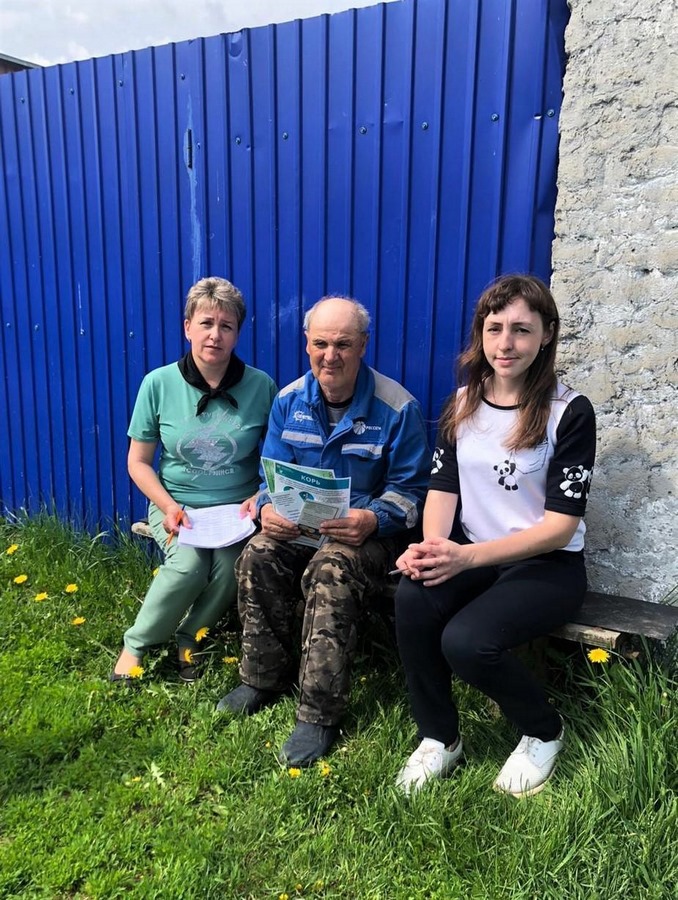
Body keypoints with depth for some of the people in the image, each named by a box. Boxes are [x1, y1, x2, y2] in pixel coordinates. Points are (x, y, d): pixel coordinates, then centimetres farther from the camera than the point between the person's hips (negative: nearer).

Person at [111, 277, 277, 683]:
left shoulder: (261, 387, -5)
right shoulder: (159, 383, -5)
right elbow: (138, 462, 2)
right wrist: (169, 506, -13)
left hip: (237, 509, 1)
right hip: (177, 504, 0)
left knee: (230, 567, -27)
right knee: (189, 563, -28)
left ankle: (189, 638, 4)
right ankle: (136, 645, 0)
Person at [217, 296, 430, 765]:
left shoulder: (398, 408, -11)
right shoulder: (289, 401, 3)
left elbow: (409, 491, -8)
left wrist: (372, 521, -28)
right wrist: (269, 508, -16)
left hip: (370, 530, -4)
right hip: (300, 524, 5)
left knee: (331, 571, -33)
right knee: (257, 556, -23)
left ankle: (320, 716, -21)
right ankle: (264, 678, -3)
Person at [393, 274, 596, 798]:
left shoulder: (570, 413, -10)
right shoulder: (463, 402, 5)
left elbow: (560, 524, -14)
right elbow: (443, 488, 3)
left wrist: (467, 556, -26)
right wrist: (432, 548, -19)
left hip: (548, 564, -4)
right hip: (471, 556, 4)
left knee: (465, 642, -28)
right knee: (413, 598, -28)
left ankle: (545, 733, 5)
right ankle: (439, 738, -3)